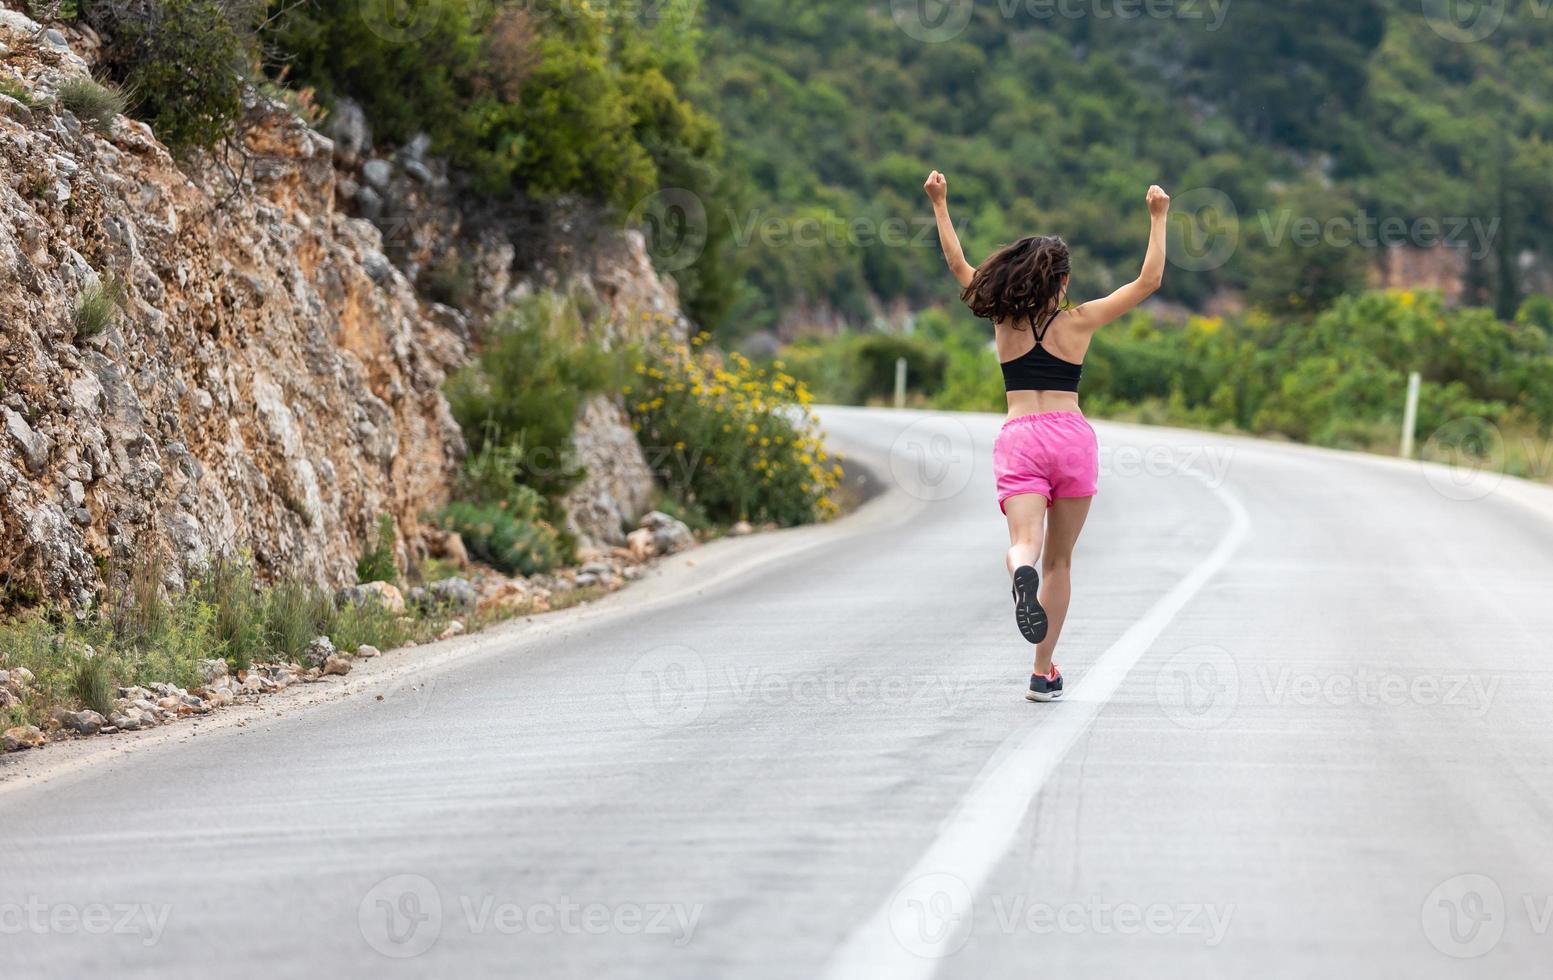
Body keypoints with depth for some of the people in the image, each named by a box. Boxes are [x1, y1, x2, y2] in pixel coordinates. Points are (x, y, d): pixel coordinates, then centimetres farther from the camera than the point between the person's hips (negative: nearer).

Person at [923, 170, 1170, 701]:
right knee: (1059, 561, 12)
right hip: (1072, 437, 0)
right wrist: (1158, 218, 16)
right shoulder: (1078, 320, 4)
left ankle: (1021, 570, -56)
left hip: (1019, 438, 0)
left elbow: (959, 266, 21)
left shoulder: (1004, 318, 8)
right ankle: (1043, 673, 10)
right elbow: (1149, 280, 8)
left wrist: (940, 205, 29)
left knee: (1025, 544, -16)